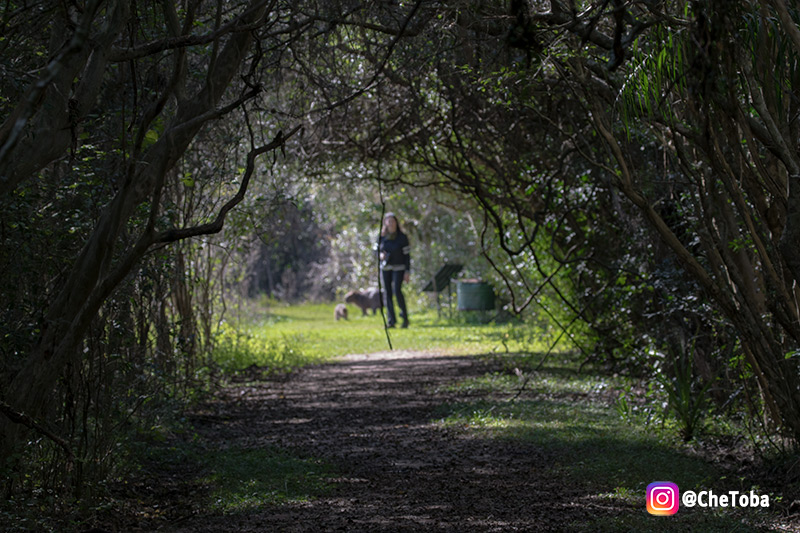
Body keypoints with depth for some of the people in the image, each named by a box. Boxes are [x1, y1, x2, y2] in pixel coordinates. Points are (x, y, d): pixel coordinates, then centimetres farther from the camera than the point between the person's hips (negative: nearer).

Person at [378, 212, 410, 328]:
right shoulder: (382, 236, 2)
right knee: (387, 293, 0)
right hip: (385, 267, 4)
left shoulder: (402, 237, -7)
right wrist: (381, 255, -11)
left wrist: (407, 271, -10)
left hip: (398, 268, -4)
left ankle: (405, 317, -2)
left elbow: (407, 254, -5)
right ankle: (391, 320, 3)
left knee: (397, 291, -16)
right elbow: (378, 249, 14)